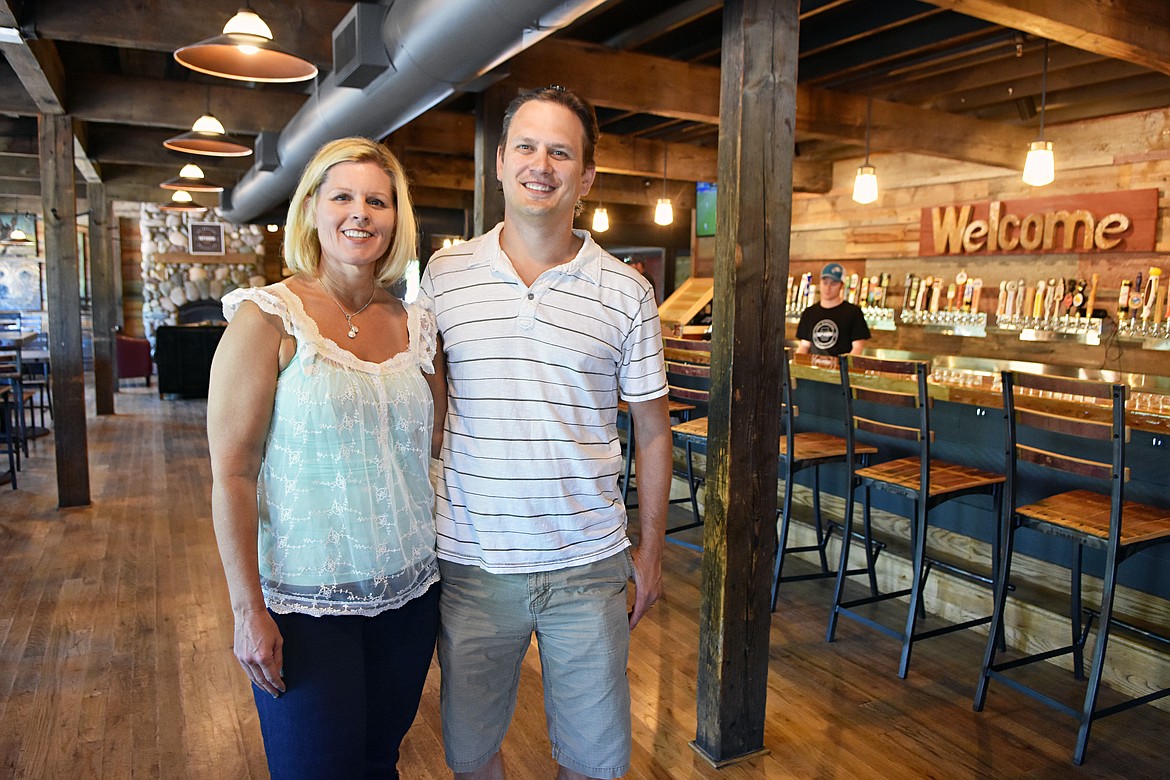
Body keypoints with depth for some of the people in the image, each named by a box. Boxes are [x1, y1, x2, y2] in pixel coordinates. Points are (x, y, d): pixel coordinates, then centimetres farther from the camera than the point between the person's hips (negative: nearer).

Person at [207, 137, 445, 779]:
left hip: (409, 592, 4)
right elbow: (232, 473, -11)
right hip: (305, 601, -4)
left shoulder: (415, 325, 3)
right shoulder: (268, 317, -10)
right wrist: (248, 610, -13)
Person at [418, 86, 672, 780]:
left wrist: (652, 546, 6)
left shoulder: (627, 292, -3)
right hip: (471, 561, 1)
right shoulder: (443, 274, -1)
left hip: (588, 565, 0)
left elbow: (652, 428, 4)